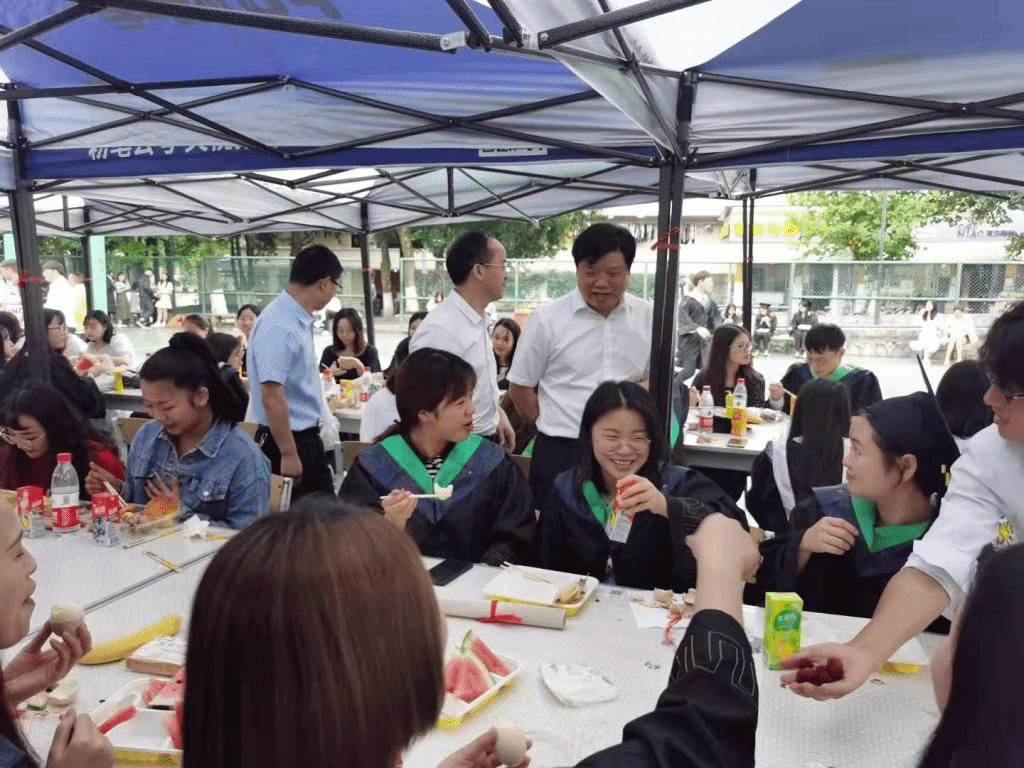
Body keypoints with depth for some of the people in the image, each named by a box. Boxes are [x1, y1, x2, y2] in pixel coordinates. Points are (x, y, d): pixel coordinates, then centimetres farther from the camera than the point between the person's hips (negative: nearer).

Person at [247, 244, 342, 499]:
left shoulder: (300, 321, 4)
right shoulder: (278, 325, -23)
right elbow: (272, 397, -26)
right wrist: (288, 454, -23)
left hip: (309, 438, 9)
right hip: (287, 441, -9)